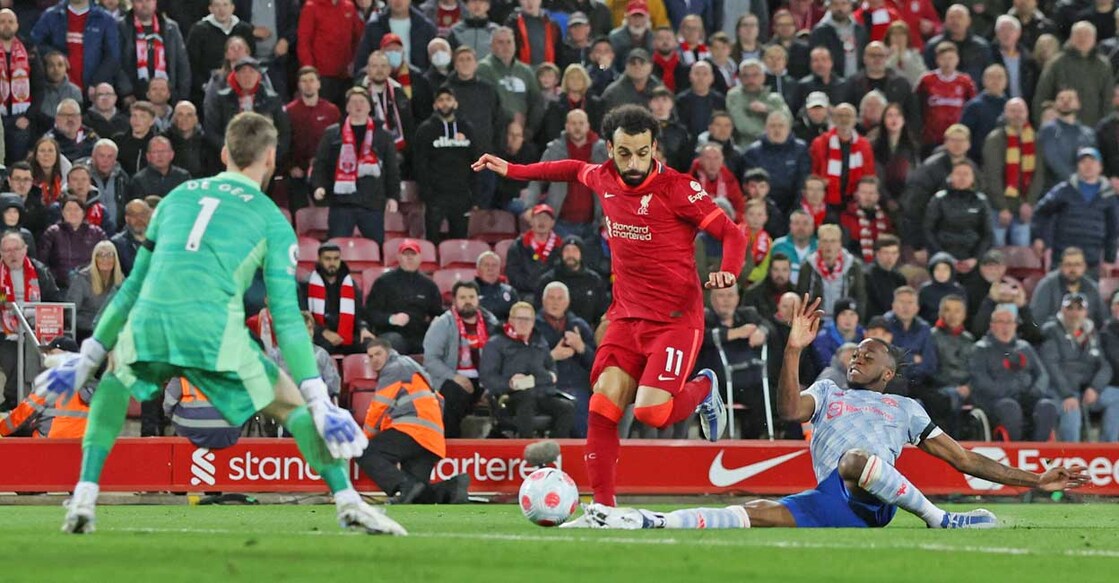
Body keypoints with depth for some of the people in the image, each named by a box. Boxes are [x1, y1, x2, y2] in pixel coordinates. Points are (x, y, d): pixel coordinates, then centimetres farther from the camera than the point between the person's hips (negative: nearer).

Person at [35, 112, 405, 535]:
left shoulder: (178, 197, 27)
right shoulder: (271, 221, 16)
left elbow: (133, 286, 30)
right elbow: (286, 317, 7)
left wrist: (87, 360, 35)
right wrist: (320, 404, 5)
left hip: (147, 324, 3)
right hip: (215, 330, -3)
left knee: (115, 383, 33)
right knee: (293, 403, 15)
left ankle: (84, 495, 17)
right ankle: (348, 502, 2)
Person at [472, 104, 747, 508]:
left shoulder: (677, 189, -14)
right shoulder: (604, 180, 3)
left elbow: (732, 234, -11)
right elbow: (577, 170, 28)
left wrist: (728, 272, -31)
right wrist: (512, 171, 32)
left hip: (675, 319, -5)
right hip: (626, 317, 6)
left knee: (651, 412, -19)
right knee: (603, 406, -7)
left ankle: (703, 389, 15)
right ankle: (603, 503, 2)